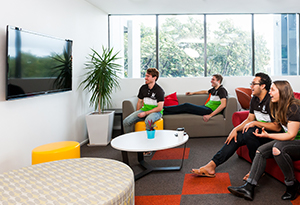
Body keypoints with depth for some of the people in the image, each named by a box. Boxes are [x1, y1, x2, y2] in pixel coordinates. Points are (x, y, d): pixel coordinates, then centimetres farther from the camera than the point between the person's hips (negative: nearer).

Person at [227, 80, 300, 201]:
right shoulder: (278, 107, 7)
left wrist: (268, 135, -24)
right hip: (288, 141, 9)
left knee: (278, 147, -35)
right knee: (261, 151, -9)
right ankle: (249, 188, -16)